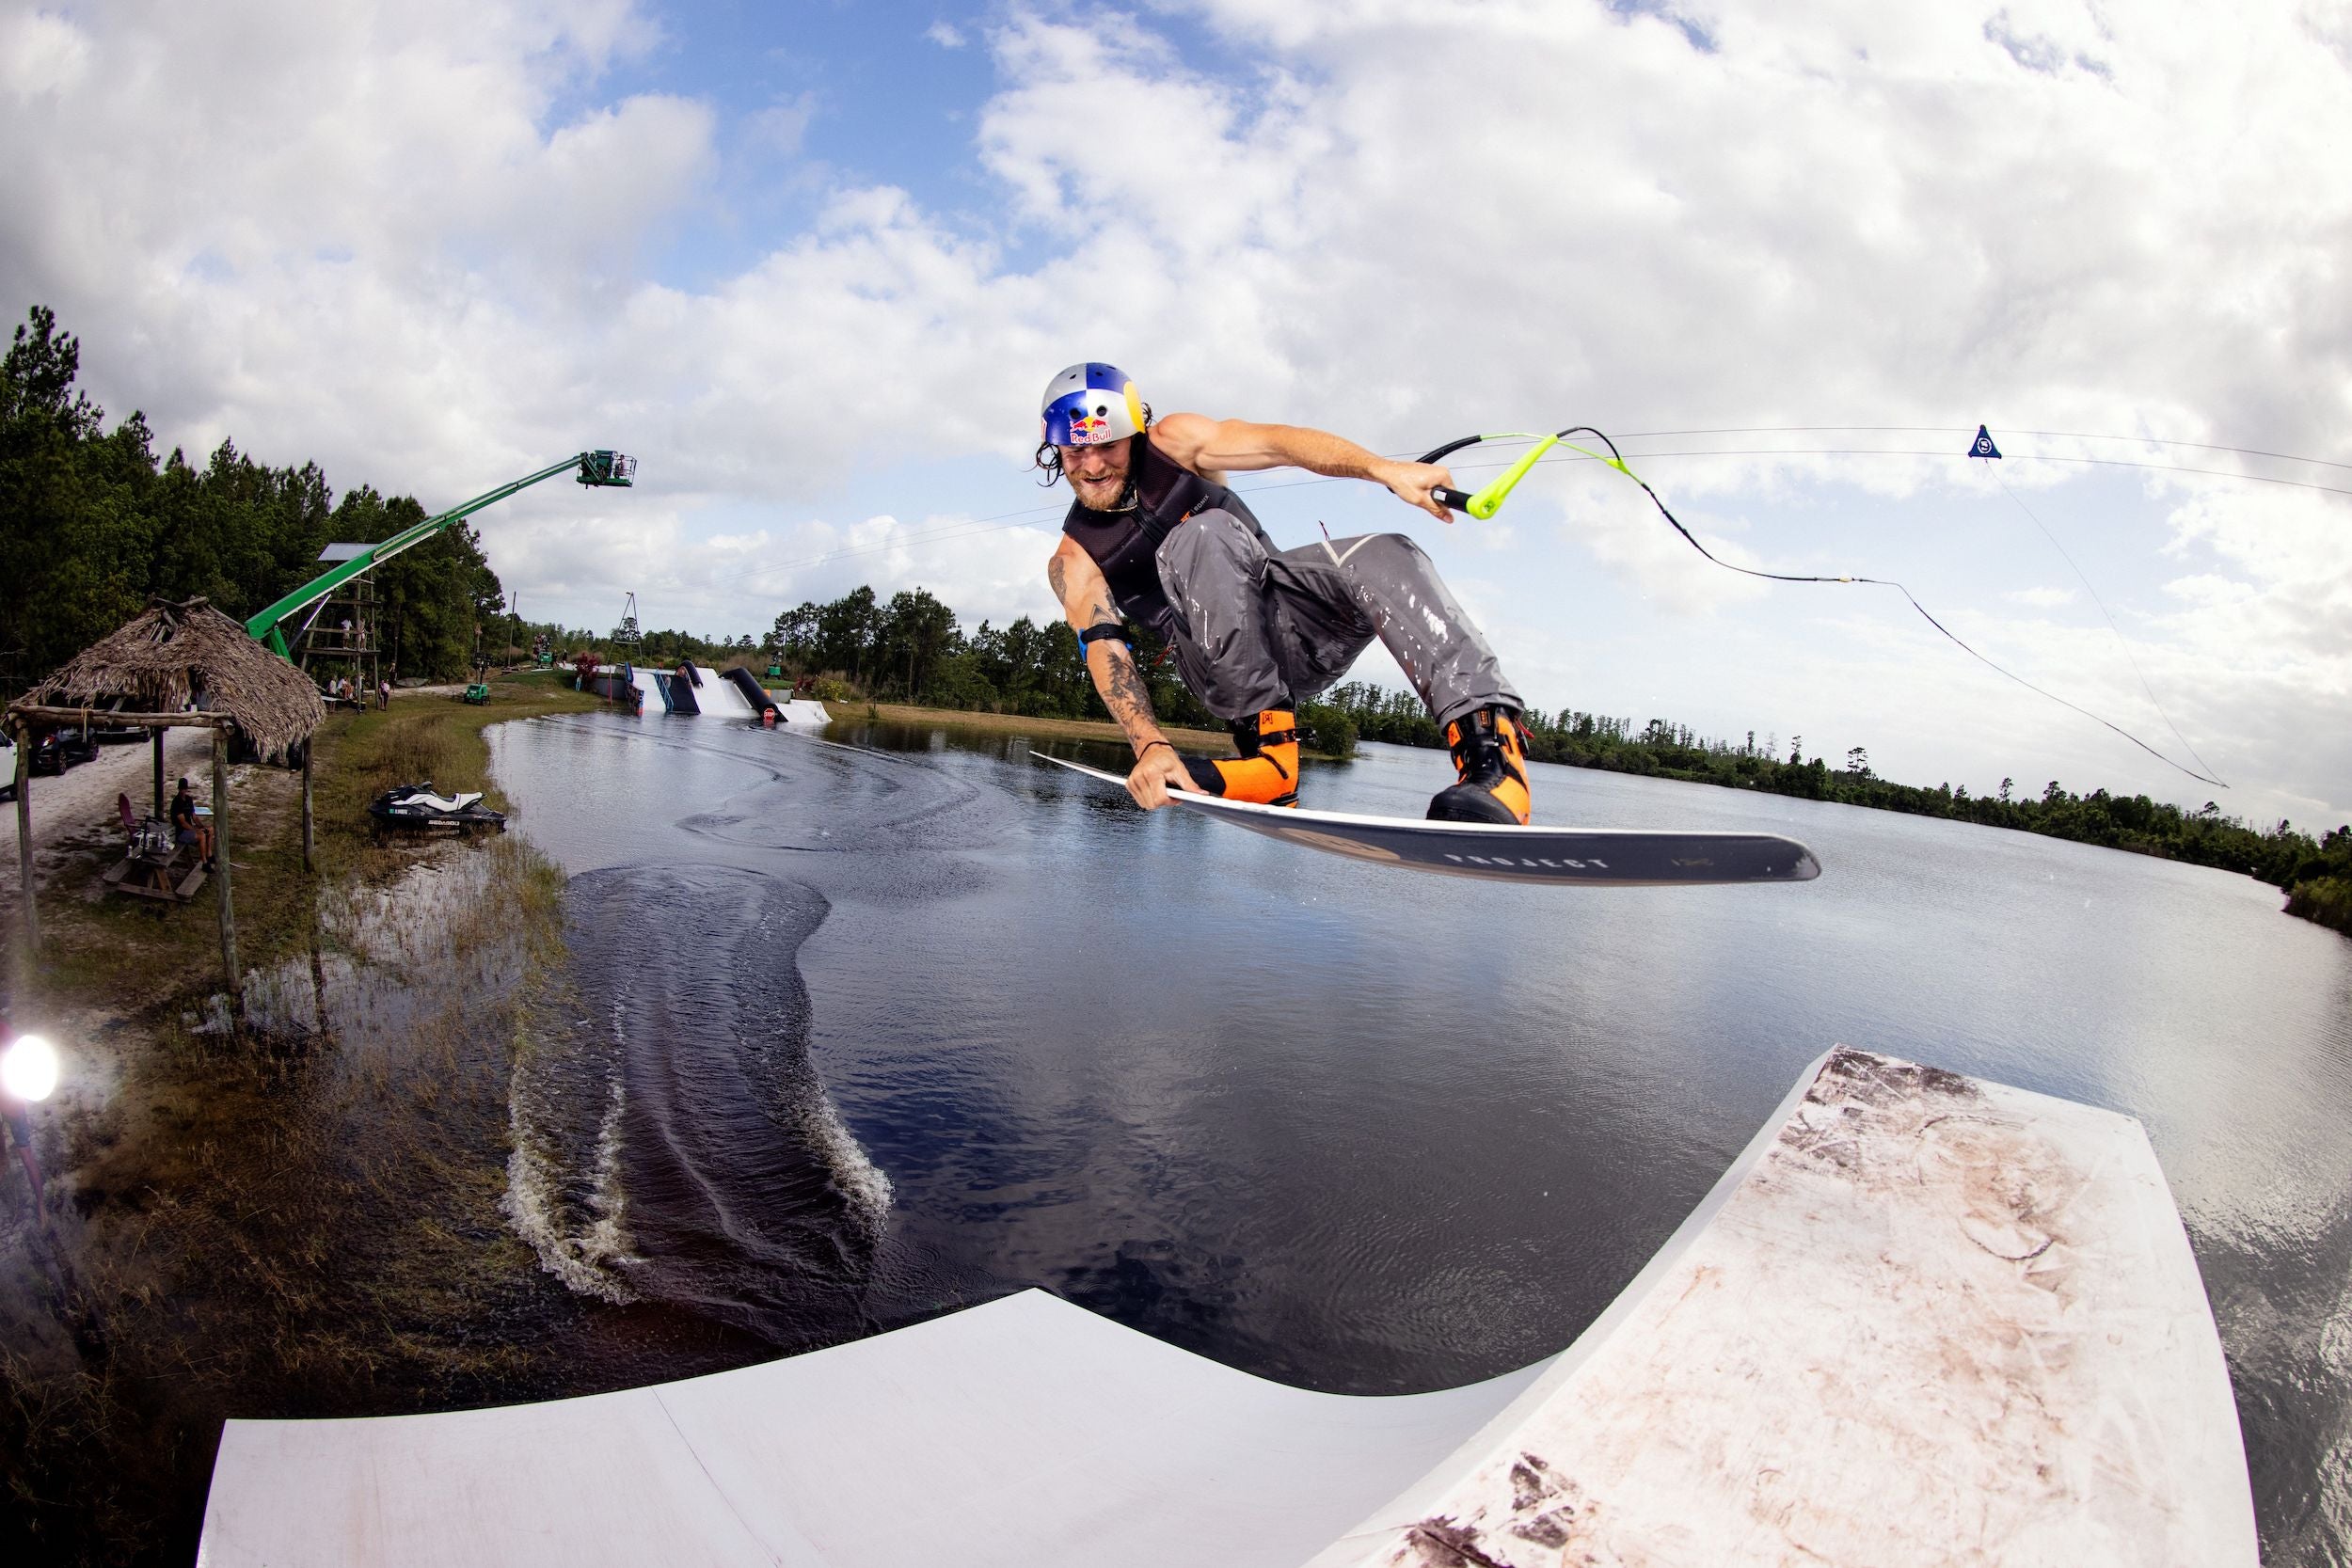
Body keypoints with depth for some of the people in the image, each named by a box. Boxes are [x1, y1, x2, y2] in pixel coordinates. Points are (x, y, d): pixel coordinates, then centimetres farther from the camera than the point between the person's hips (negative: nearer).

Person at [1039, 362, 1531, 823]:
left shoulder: (1170, 444, 5)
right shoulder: (1074, 562, 4)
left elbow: (1273, 443, -10)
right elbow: (1104, 650, -12)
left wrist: (1386, 470, -27)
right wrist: (1150, 745, -31)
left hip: (1298, 620, 2)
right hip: (1229, 666, -2)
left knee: (1384, 555, -28)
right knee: (1202, 535, -29)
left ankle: (1494, 754, -42)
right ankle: (1269, 746, -35)